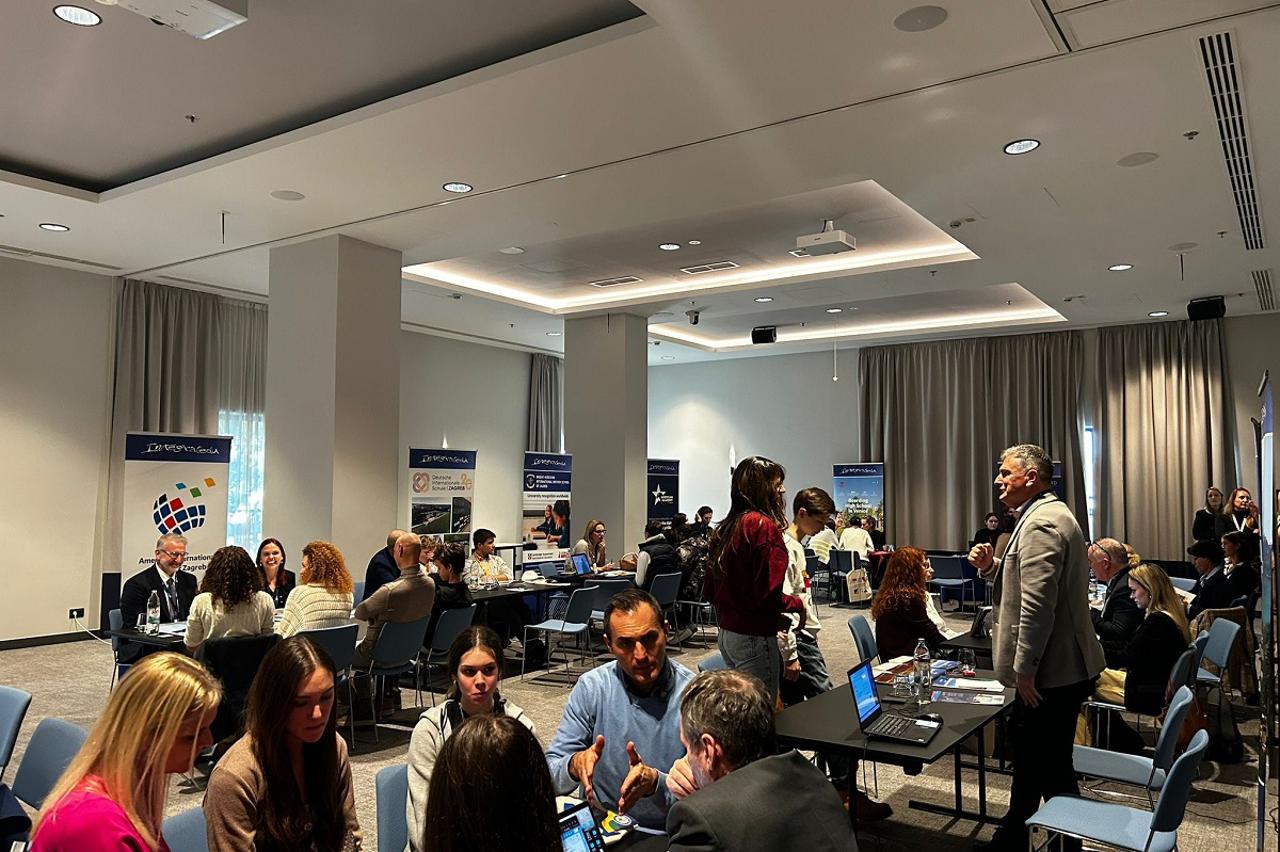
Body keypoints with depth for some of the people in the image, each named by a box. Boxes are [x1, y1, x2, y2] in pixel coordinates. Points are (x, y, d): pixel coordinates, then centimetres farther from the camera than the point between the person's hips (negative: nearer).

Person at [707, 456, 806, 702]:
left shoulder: (725, 528, 9)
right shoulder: (763, 525, -15)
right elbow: (768, 595, -21)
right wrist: (799, 604, -1)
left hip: (727, 633, 9)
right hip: (754, 636, -9)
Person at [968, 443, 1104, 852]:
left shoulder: (1042, 523, -21)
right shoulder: (1046, 515, 14)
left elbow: (1037, 604, -26)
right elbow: (1025, 582, 22)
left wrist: (1024, 669, -20)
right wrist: (992, 566, 2)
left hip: (1051, 671, -11)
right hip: (1061, 667, 11)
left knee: (1050, 766, 2)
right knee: (1029, 756, 21)